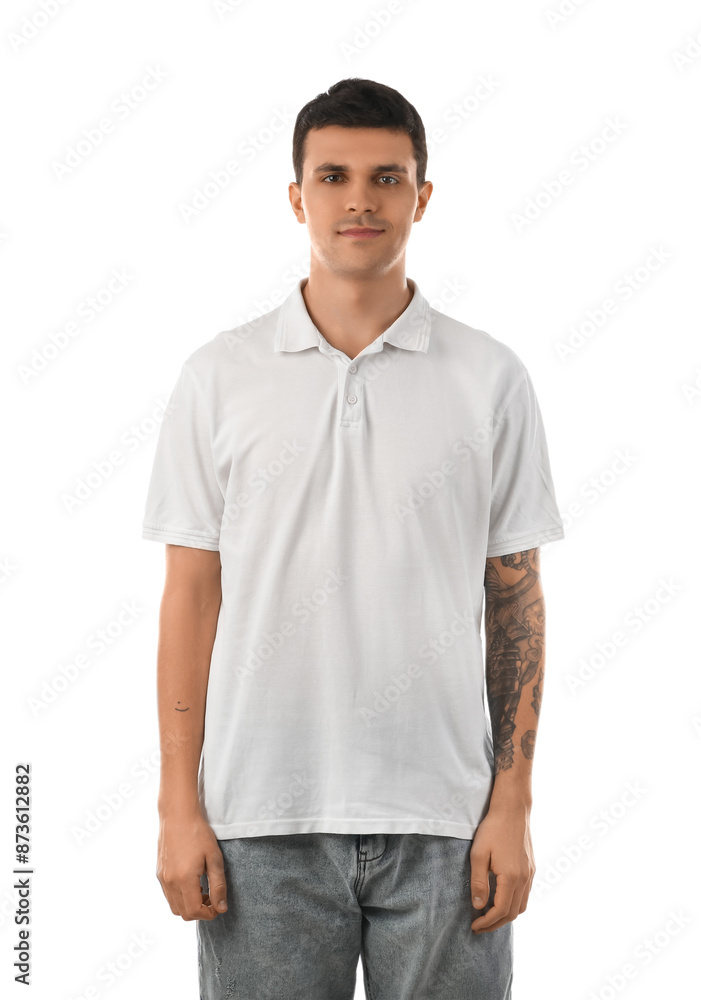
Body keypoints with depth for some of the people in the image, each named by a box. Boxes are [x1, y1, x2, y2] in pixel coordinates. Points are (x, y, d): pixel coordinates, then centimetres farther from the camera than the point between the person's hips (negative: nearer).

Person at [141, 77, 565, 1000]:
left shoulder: (491, 379, 2)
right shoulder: (219, 378, 3)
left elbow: (516, 601, 4)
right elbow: (192, 596, 3)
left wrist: (513, 806, -2)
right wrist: (180, 808, -1)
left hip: (441, 818, 0)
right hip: (263, 818, 0)